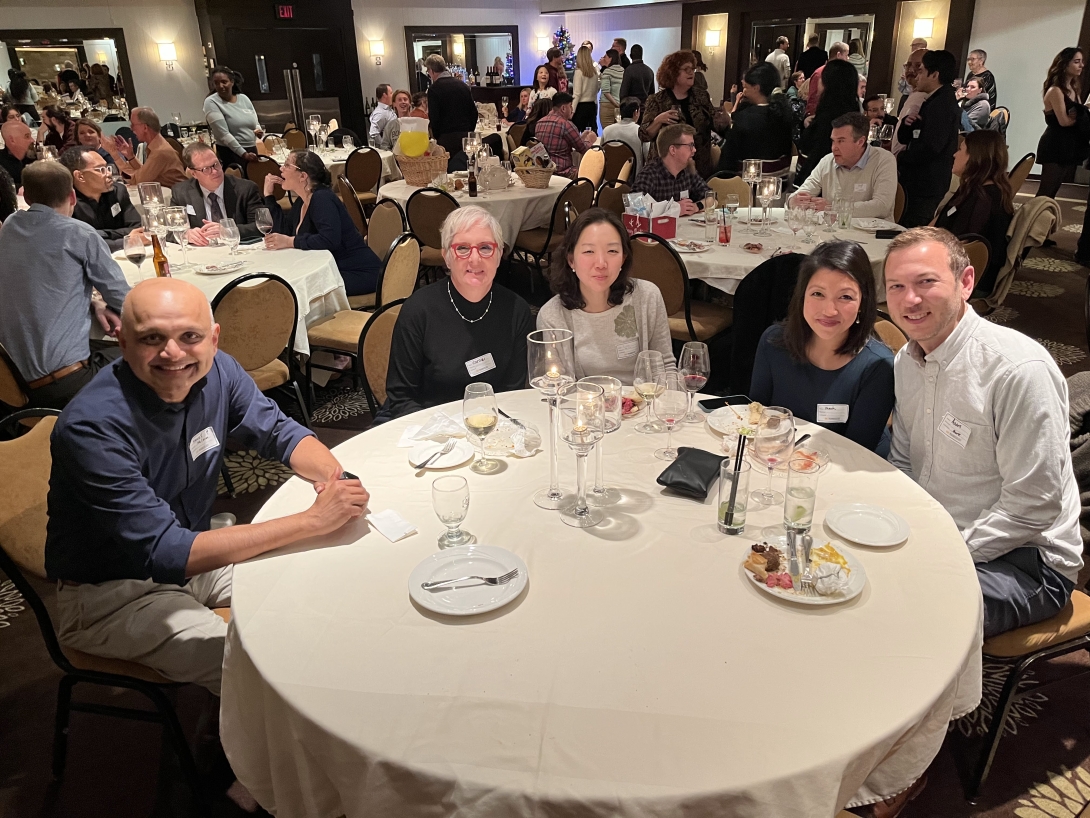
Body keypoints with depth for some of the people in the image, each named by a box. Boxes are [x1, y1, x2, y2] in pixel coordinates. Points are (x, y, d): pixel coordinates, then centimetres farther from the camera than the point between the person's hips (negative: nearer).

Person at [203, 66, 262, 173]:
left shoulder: (244, 98, 8)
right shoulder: (211, 102, -8)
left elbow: (256, 122, 17)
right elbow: (223, 134, -14)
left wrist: (258, 130, -7)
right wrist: (243, 154, -18)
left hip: (252, 150, 5)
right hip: (231, 153, -5)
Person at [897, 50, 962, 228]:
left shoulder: (943, 104, -14)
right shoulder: (934, 101, 19)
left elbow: (930, 147, -24)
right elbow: (905, 138, 19)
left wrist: (900, 158, -9)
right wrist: (907, 123, -2)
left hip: (925, 185, -10)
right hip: (917, 181, 10)